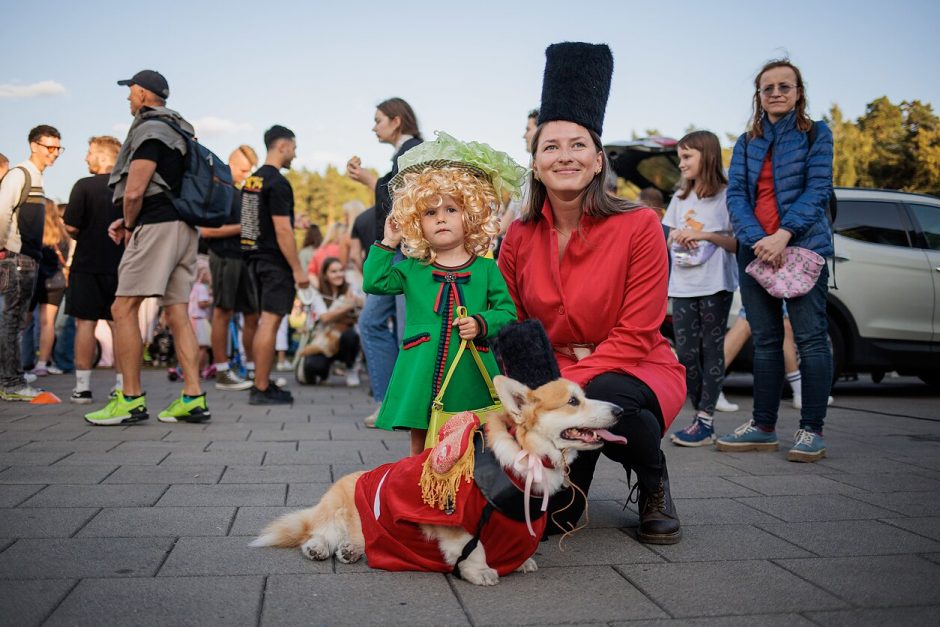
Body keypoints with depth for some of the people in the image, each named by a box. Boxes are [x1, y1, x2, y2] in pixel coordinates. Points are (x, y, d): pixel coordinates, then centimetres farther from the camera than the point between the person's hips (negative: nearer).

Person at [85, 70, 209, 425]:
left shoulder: (149, 129, -7)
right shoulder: (176, 130, 22)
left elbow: (134, 191, -15)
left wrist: (129, 226, 2)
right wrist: (128, 221, 19)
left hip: (158, 225, -9)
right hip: (184, 226, 9)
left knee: (123, 308, -6)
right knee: (177, 313, 6)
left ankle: (131, 400, -7)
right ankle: (193, 398, 3)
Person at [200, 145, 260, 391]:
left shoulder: (240, 193, 17)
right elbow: (206, 230, -15)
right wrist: (241, 228, -16)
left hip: (243, 256, 8)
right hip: (224, 257, -8)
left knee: (252, 314, 9)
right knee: (223, 312, -3)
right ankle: (222, 373, 3)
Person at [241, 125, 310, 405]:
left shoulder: (252, 180, 14)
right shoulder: (278, 183, -15)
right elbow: (282, 230, -19)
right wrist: (298, 269, -17)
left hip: (257, 257, 10)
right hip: (276, 261, -10)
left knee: (265, 321, 15)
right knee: (270, 321, -6)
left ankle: (263, 382, 20)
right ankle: (261, 389, -3)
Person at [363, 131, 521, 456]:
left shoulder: (486, 268, 3)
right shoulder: (412, 269, 8)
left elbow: (507, 312, 1)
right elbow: (373, 282, -1)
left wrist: (481, 323, -17)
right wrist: (387, 243, 1)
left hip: (469, 375, -1)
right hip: (421, 374, 1)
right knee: (420, 448, 11)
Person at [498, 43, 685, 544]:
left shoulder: (639, 226, -13)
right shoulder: (519, 237, -1)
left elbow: (635, 334, -15)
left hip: (630, 373, -2)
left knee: (601, 400, -39)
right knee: (548, 517, -21)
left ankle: (654, 483, -4)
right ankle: (574, 474, 18)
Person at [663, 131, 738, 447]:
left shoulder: (727, 196, -2)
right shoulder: (680, 198, 17)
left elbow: (739, 243, -6)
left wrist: (705, 235, -17)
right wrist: (676, 238, -1)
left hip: (715, 285, -5)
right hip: (683, 285, 6)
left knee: (711, 349, -4)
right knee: (686, 352, 2)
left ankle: (705, 421, -5)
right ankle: (700, 415, 11)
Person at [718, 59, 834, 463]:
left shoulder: (816, 134, 4)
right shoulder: (746, 142, 14)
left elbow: (818, 190, -6)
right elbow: (736, 195, 3)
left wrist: (783, 235, -19)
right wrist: (757, 239, -13)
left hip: (803, 247, -4)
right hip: (755, 248, 4)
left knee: (809, 336, -5)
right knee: (765, 339, 7)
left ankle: (811, 430, 0)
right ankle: (763, 427, 13)